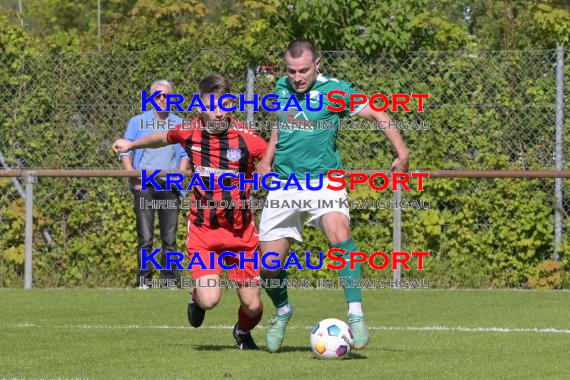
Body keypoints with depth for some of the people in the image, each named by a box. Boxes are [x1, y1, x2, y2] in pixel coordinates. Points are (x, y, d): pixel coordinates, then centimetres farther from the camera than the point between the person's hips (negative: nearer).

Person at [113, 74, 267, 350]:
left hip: (241, 232, 0)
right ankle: (197, 298, 21)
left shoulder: (248, 139, -15)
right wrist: (132, 145, 31)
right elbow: (165, 138, 18)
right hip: (202, 229, 0)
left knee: (252, 305, 2)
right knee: (209, 300, -18)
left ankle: (243, 332, 39)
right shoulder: (189, 132, -6)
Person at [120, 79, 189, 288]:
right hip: (144, 185, -1)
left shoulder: (179, 124, 14)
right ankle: (144, 279, -3)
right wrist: (133, 177, -3)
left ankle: (170, 279, 2)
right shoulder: (137, 122, 11)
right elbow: (125, 153, 11)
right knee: (145, 237, -7)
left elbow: (185, 155, 18)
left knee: (170, 237, -3)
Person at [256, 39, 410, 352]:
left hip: (323, 182, -4)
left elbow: (375, 113, -6)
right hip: (283, 186, 4)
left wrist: (401, 151, -16)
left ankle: (356, 315, -29)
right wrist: (267, 160, 18)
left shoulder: (335, 89, -8)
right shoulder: (282, 88, 6)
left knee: (340, 234, -33)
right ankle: (282, 311, 35)